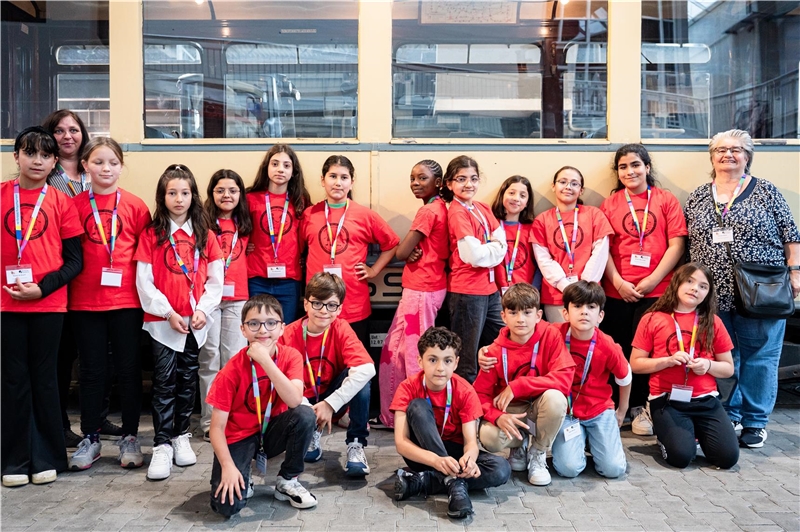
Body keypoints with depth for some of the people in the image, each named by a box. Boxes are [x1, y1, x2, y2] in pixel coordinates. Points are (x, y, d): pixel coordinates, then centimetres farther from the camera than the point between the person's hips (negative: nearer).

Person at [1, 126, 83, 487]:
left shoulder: (61, 202, 2)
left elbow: (75, 260, 0)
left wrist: (42, 288, -12)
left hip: (48, 303, -1)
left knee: (44, 379, 7)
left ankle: (46, 458, 18)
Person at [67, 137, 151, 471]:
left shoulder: (135, 206, 1)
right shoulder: (75, 205, 3)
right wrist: (70, 287, -2)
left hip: (126, 300, -1)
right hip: (86, 301, 1)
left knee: (128, 368, 6)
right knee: (92, 370, 10)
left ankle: (129, 437, 19)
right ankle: (90, 439, 22)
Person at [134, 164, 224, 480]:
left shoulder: (205, 234, 6)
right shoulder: (152, 234, 0)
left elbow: (215, 278, 4)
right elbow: (144, 280, -5)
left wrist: (203, 310, -8)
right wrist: (168, 312, -11)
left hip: (196, 322, 2)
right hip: (162, 321, -2)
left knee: (188, 380, 10)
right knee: (164, 382, -2)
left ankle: (181, 436, 23)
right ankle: (162, 445, 3)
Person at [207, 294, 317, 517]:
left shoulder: (290, 356, -13)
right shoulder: (232, 370, -18)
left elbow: (295, 401, -30)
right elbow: (217, 427, -15)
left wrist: (265, 360, -35)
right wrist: (228, 466, -29)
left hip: (273, 431, 3)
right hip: (239, 436, -3)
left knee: (305, 415, -30)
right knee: (227, 506, -25)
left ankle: (287, 481, -6)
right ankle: (243, 479, 12)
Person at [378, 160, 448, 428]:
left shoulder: (428, 211, -15)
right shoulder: (440, 207, 13)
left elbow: (401, 253, -15)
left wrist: (410, 251, 6)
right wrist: (415, 251, -7)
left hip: (421, 290, -10)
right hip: (429, 286, 10)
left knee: (415, 354, -1)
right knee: (395, 349, 16)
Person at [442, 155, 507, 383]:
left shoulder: (483, 208, 11)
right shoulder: (457, 213, -13)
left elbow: (502, 242, 5)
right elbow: (474, 255, -21)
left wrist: (485, 250, -12)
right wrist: (494, 248, -4)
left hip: (489, 288, 8)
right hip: (467, 291, -8)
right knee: (467, 362, 1)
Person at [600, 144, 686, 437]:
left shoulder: (666, 200, 5)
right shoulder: (609, 204, 8)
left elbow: (676, 245, -1)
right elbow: (603, 248, 3)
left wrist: (653, 280, -10)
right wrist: (618, 282, -8)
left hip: (656, 291, -1)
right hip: (617, 292, 1)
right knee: (618, 350, 6)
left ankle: (641, 407, 15)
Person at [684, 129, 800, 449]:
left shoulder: (766, 192, 2)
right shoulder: (696, 198, 10)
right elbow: (685, 243, 12)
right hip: (714, 297, 3)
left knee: (759, 356, 4)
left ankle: (755, 422, 18)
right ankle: (727, 415, 25)